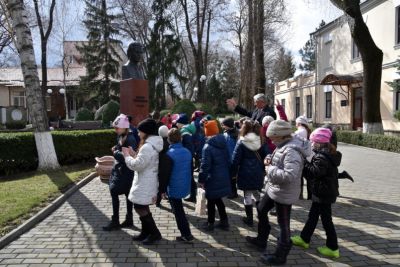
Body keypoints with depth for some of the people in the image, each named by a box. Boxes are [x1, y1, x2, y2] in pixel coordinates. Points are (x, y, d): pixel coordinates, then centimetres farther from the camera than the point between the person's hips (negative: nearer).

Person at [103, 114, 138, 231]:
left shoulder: (130, 139, -20)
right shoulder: (121, 137, 8)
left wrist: (116, 153, -16)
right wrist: (116, 149, 0)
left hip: (125, 171, -9)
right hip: (121, 169, 9)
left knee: (114, 192, -6)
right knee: (128, 194, 14)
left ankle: (115, 222, 4)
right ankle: (129, 219, 23)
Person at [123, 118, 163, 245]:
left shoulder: (147, 147, -24)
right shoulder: (153, 145, 10)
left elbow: (137, 165, -22)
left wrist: (127, 156, -8)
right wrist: (134, 154, 7)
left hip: (145, 184, -10)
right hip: (145, 183, 10)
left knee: (140, 208, 1)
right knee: (142, 207, 18)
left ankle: (155, 233, 10)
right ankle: (145, 232, 29)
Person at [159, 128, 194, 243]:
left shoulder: (169, 154, -18)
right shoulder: (187, 152, 2)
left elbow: (165, 174, -15)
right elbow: (190, 170, 11)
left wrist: (163, 189, -6)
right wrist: (189, 184, 22)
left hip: (174, 188, -6)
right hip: (185, 186, 6)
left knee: (178, 212, 5)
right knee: (179, 210, 25)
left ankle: (187, 235, 10)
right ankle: (185, 233, 35)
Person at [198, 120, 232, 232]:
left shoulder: (208, 147, -19)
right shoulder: (223, 143, 3)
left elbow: (205, 165, -19)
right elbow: (228, 160, 12)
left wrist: (201, 180, -10)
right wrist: (226, 173, 22)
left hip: (212, 179, -7)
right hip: (223, 177, 7)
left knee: (211, 201, 10)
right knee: (218, 199, 21)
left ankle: (210, 223, 23)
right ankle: (224, 221, 27)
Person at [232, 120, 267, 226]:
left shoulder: (241, 143, -11)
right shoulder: (259, 141, 4)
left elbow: (235, 160, -12)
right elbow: (265, 156, 10)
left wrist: (233, 173, -2)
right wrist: (262, 169, 19)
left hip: (246, 173, -5)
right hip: (258, 172, 5)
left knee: (247, 195, 5)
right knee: (256, 193, 21)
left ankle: (249, 219, 14)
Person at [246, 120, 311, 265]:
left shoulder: (292, 151, -28)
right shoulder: (283, 146, 4)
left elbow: (290, 175, -38)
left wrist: (270, 170, -26)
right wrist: (269, 160, -3)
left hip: (284, 194, -11)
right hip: (273, 189, 11)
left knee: (283, 224, 6)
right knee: (261, 210, 24)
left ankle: (280, 256, 24)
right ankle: (261, 240, 43)